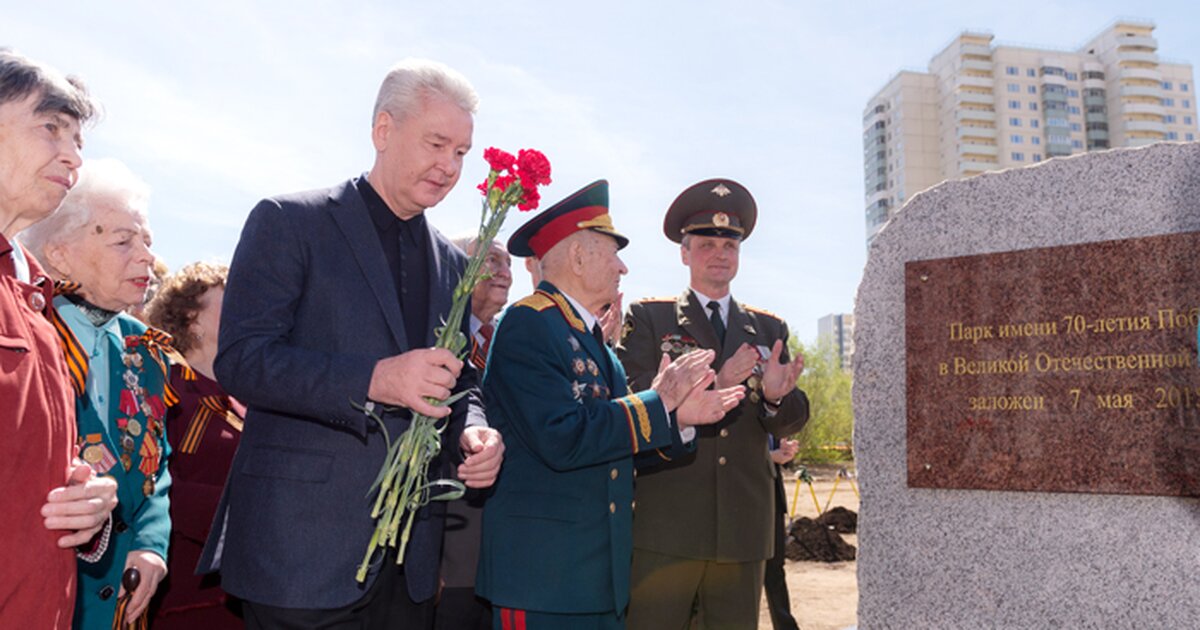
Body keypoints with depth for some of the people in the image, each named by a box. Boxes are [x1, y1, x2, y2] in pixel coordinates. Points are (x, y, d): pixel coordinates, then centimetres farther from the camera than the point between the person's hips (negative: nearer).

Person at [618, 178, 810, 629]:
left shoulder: (769, 329, 14)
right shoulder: (647, 318, 5)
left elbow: (792, 423, 8)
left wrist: (776, 395, -16)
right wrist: (710, 386, -22)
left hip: (743, 528, 4)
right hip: (666, 525, -3)